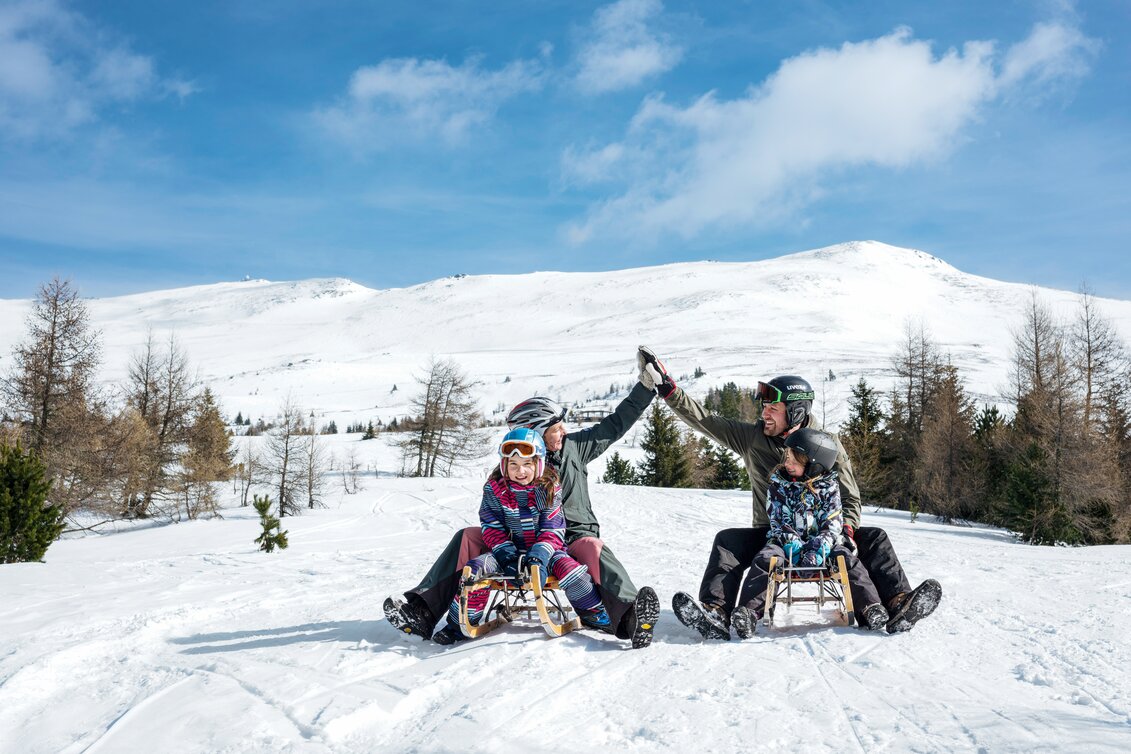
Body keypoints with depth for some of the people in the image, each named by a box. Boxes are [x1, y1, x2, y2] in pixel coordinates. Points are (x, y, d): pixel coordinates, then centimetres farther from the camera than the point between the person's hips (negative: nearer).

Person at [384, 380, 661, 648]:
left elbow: (617, 423, 9)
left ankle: (629, 618, -60)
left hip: (574, 537, -1)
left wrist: (647, 385, 7)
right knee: (468, 537, -15)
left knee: (593, 548, -37)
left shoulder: (575, 446, 3)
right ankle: (421, 611, -21)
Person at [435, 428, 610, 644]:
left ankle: (595, 613, -5)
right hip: (508, 550, 1)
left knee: (568, 568, -30)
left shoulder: (548, 489, -8)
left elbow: (553, 530, -10)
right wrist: (507, 555, -21)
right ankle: (462, 622, -6)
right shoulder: (494, 488, -5)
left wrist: (539, 556, -28)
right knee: (476, 568, -24)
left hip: (543, 549, -1)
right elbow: (491, 528, -5)